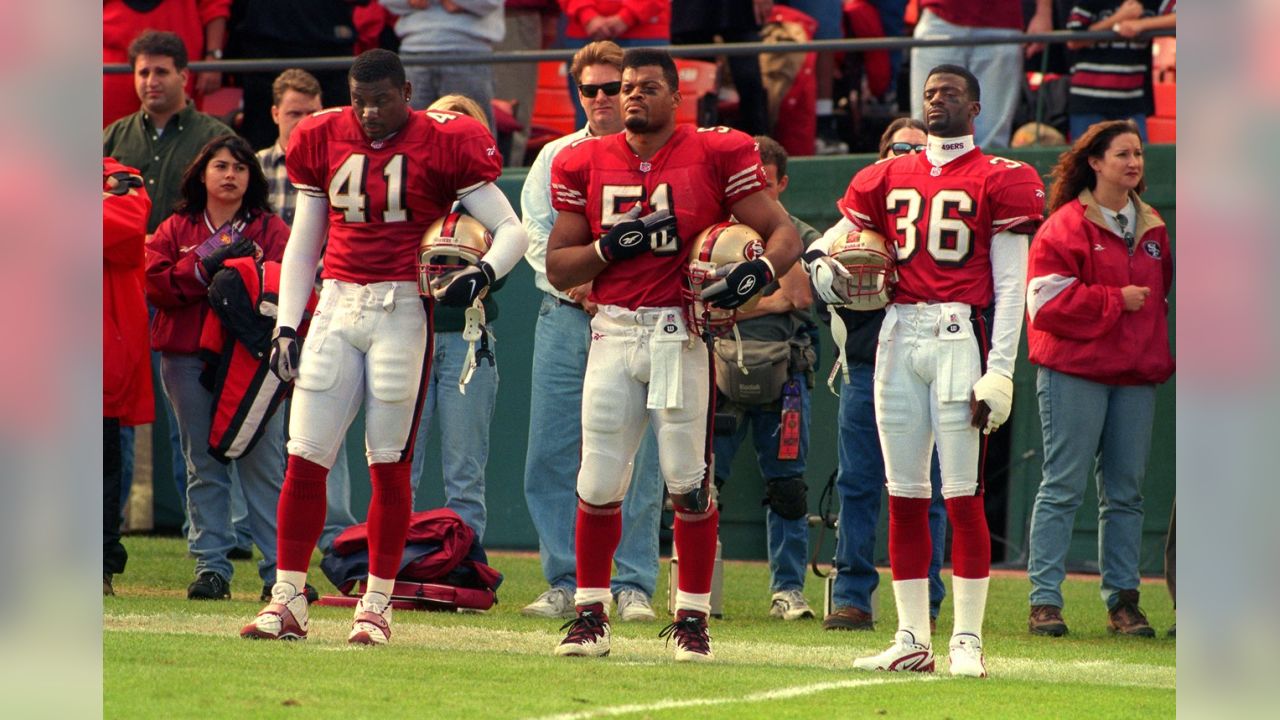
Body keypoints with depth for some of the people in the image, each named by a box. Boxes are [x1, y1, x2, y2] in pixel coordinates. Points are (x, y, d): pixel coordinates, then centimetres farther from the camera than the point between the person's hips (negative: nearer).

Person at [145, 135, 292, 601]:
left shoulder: (271, 230, 11)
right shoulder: (175, 231, 13)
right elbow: (157, 283, -2)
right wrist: (206, 267, -13)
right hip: (188, 359, 2)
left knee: (263, 464, -5)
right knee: (203, 466, 4)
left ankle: (280, 569, -3)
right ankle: (211, 569, 7)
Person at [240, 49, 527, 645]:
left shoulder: (443, 145, -4)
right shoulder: (323, 141, 8)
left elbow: (510, 228, -3)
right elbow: (303, 243, 16)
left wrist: (483, 273, -24)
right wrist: (285, 325, 8)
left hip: (402, 310, -3)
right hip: (337, 305, 3)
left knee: (388, 462, 0)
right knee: (304, 457, -2)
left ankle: (376, 605, 9)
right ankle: (287, 600, 5)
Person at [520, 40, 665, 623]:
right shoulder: (555, 157, 15)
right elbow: (537, 238, 7)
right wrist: (577, 287, -9)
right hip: (563, 318, 3)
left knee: (636, 459, -5)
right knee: (552, 456, -1)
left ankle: (634, 586, -1)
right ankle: (565, 585, 5)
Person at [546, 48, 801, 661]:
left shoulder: (715, 156, -1)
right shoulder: (585, 165, 8)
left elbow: (784, 234, 0)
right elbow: (558, 269, 8)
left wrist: (757, 272, -21)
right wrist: (614, 246, -9)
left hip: (681, 332, -2)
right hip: (613, 333, 2)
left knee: (688, 482, -1)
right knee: (599, 483, 2)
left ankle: (692, 616, 11)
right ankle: (590, 614, 14)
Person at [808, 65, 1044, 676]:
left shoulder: (997, 181, 0)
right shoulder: (890, 178, 15)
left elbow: (1009, 286, -4)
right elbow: (840, 234, 25)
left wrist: (1000, 371, -12)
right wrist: (821, 266, 0)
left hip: (960, 337, -5)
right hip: (900, 333, 5)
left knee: (963, 493, -7)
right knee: (904, 494, 6)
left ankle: (968, 640, -4)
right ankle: (912, 640, 10)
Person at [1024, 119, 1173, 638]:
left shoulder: (1152, 228, 15)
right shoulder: (1067, 225, -5)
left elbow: (1164, 293, 26)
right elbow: (1047, 299, -12)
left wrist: (1161, 356, 12)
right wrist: (1116, 301, -12)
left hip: (1136, 375, 6)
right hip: (1075, 370, -6)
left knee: (1126, 492, 6)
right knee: (1064, 487, -6)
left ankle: (1122, 600, 10)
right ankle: (1044, 601, -5)